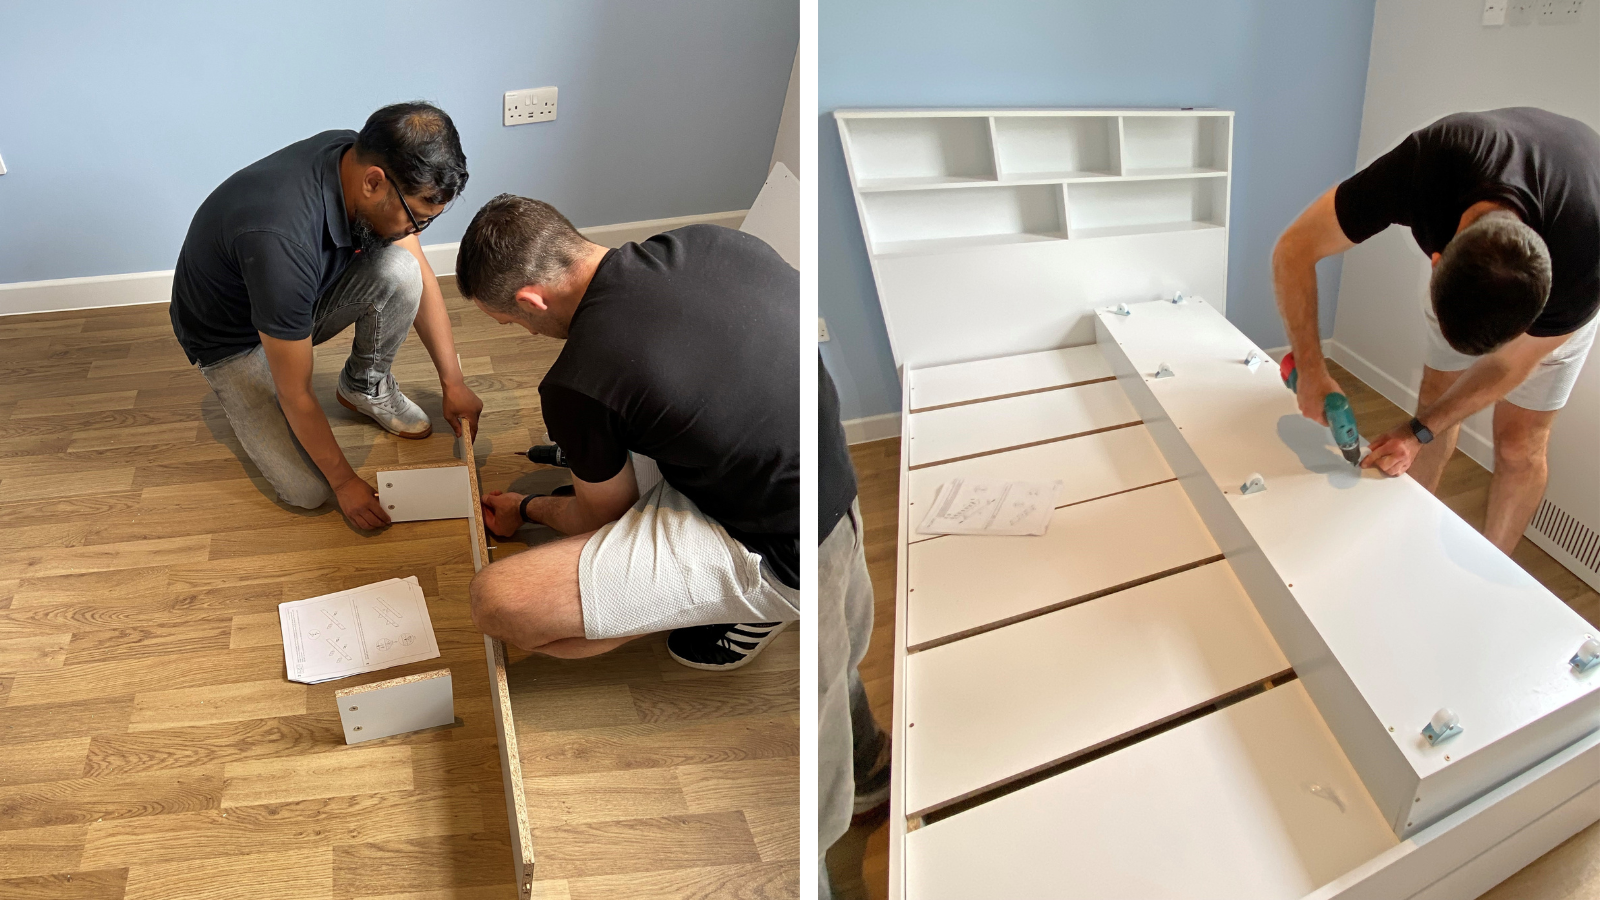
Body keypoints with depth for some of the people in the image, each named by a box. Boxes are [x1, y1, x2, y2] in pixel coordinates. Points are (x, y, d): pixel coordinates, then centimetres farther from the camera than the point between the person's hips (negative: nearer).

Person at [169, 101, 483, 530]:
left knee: (398, 270, -24)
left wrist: (453, 382, -5)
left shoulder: (361, 157, -22)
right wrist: (345, 481, -19)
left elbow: (421, 276, -5)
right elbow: (295, 396, -31)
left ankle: (366, 386, 3)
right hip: (234, 337, -5)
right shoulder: (281, 240, -43)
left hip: (304, 297, 6)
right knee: (309, 490, -16)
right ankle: (241, 394, 13)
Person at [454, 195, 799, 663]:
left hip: (788, 557, -8)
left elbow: (604, 517, 2)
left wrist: (526, 508, 25)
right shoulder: (708, 239, -1)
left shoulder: (577, 384, -18)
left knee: (496, 602, -12)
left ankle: (751, 606, 2)